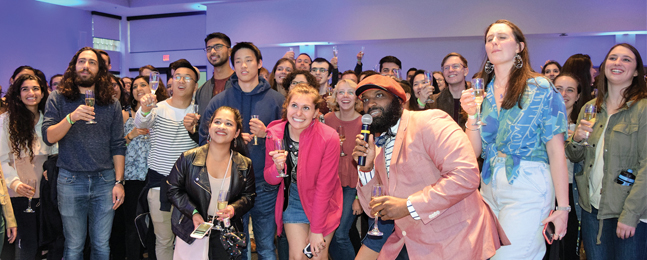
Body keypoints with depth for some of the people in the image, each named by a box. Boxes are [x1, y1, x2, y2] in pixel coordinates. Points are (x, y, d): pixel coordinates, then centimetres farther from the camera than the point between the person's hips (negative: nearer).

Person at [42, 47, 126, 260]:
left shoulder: (111, 104, 6)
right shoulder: (58, 99, 3)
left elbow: (118, 146, 4)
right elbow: (48, 138, -6)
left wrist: (119, 182, -2)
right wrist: (71, 118, -22)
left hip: (104, 180, 1)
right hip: (70, 180, -1)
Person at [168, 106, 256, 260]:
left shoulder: (244, 165, 0)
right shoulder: (189, 158, -5)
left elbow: (249, 196, 6)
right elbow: (174, 190, 0)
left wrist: (234, 208, -15)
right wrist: (193, 213, -13)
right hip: (192, 230, -1)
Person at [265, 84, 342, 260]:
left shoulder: (329, 138, -23)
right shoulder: (275, 133, -12)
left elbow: (324, 187, -18)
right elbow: (270, 180, -2)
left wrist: (316, 229, -14)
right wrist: (278, 168, -26)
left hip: (323, 204, -2)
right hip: (293, 201, 2)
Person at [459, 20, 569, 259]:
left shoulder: (540, 89, -6)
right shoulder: (482, 93, 8)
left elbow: (556, 150, -7)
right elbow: (474, 151, 5)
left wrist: (563, 206, -10)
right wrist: (472, 114, -10)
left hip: (529, 188, -5)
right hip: (489, 186, 5)